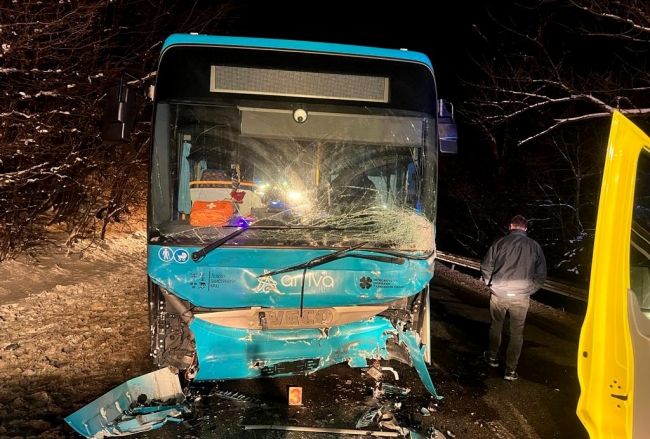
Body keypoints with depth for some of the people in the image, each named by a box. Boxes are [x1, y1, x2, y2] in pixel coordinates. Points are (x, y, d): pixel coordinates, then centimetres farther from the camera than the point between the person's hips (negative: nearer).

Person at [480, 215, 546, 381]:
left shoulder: (500, 242, -5)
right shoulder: (534, 246, -1)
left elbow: (485, 267, -3)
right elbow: (541, 275, 1)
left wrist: (491, 284, 14)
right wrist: (529, 290, 15)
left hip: (498, 293, 0)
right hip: (521, 297, 0)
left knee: (495, 325, 21)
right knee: (517, 333, 13)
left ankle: (493, 357, 37)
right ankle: (511, 370, 15)